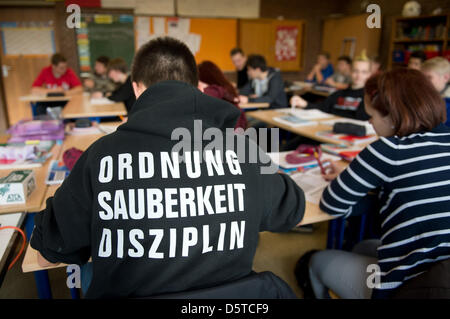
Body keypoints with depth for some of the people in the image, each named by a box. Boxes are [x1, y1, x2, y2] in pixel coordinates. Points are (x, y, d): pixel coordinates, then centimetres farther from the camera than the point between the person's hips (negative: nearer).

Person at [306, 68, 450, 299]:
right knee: (364, 247, 31)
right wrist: (349, 179, 11)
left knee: (318, 260, 16)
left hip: (408, 287, -7)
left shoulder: (389, 150, -19)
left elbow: (332, 205, -10)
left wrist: (343, 181, 11)